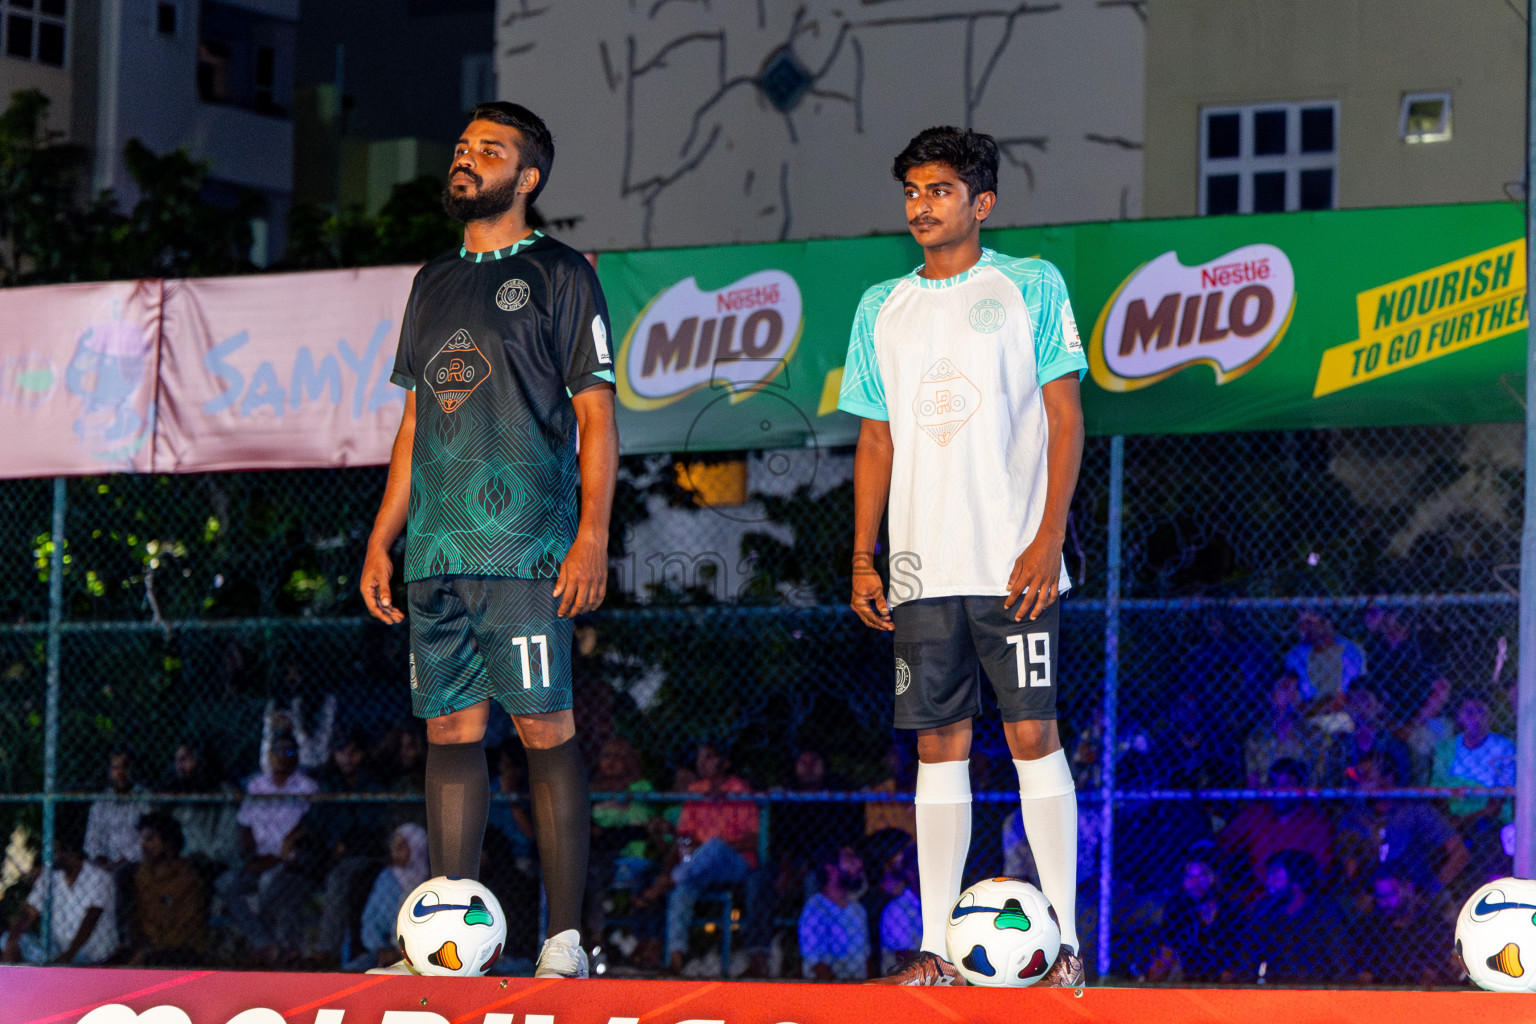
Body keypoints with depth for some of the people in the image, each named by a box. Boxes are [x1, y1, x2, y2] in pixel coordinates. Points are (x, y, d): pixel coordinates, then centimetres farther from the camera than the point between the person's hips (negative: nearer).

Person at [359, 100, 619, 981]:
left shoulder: (559, 275, 1)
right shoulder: (435, 282, 19)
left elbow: (596, 413, -3)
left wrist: (592, 534, -13)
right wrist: (384, 537, 15)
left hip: (526, 546, -6)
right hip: (437, 548, 6)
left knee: (545, 729, -7)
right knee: (451, 729, 4)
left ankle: (566, 941, -4)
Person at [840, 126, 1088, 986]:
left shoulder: (1031, 287, 1)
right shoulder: (883, 309, 13)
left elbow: (1066, 418, -3)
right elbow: (877, 439, 16)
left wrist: (1048, 540, -12)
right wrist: (863, 558, 8)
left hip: (1013, 562, -4)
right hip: (923, 567, 4)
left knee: (1033, 735, -6)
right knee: (940, 745, 3)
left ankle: (1064, 941, -3)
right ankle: (937, 947, 4)